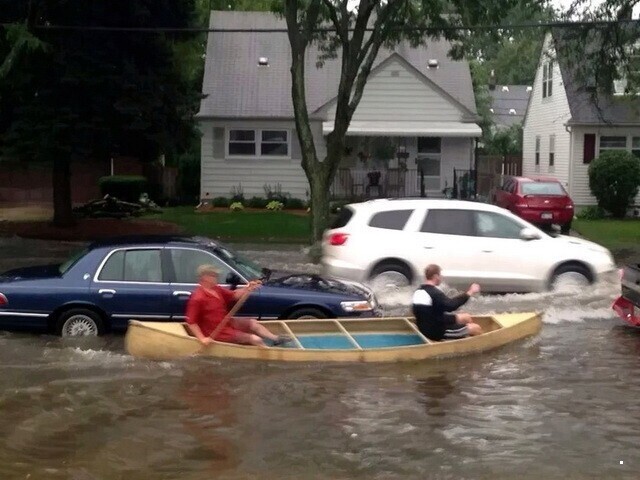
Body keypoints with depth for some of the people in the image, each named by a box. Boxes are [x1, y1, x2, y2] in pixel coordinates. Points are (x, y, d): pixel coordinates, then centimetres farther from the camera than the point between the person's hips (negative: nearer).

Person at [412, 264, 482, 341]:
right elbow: (451, 305, -36)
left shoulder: (418, 291, 4)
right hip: (438, 333, -10)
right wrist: (469, 293, -28)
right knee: (476, 328, -2)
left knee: (467, 317, 22)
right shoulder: (435, 293, -24)